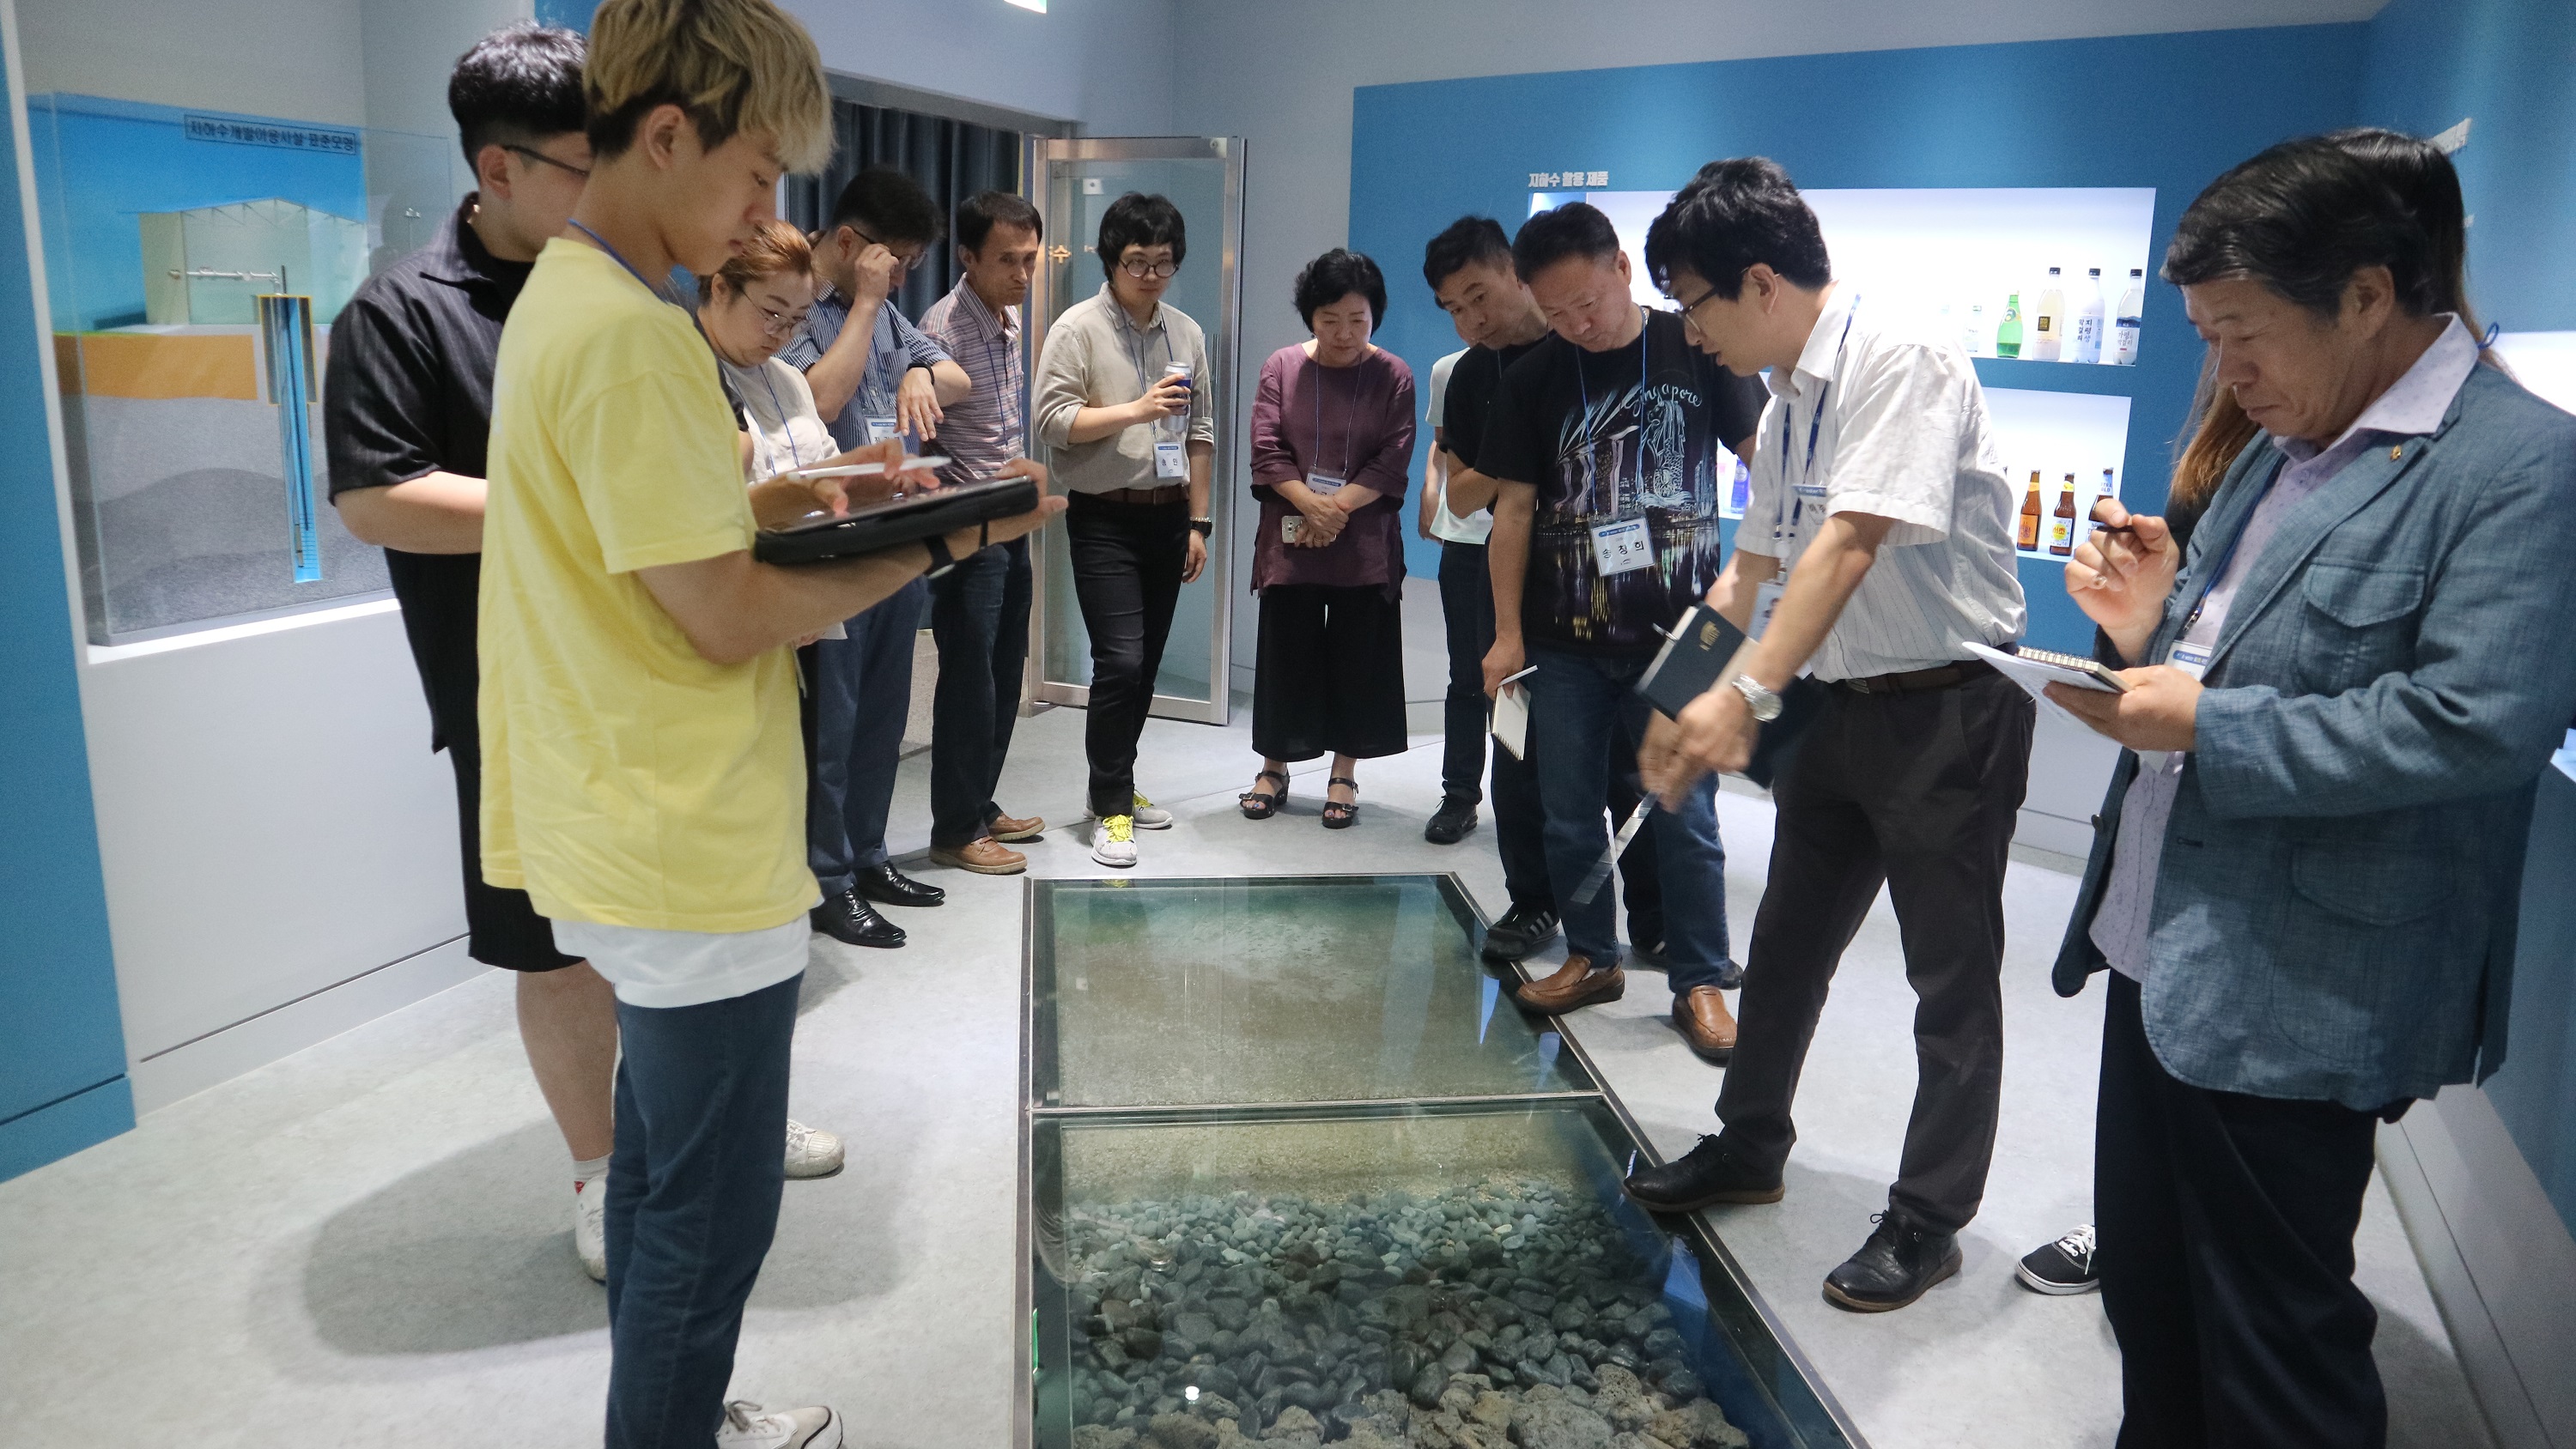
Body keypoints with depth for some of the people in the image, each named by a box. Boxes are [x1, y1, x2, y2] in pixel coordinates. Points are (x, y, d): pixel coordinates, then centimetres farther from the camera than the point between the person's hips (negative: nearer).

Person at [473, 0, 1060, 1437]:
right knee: (713, 1212, 5)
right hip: (697, 857, -10)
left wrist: (801, 496, 5)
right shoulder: (630, 332, -21)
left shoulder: (564, 298, 11)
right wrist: (930, 546, -12)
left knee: (664, 1167, 23)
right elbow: (726, 619, -21)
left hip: (630, 834, 10)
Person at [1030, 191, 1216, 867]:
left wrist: (1198, 521, 10)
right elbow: (1052, 419, -12)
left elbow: (1200, 433, 13)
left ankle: (1115, 785, 26)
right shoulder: (1078, 328, -4)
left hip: (1167, 516, 5)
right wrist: (1136, 410, -21)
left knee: (1146, 663, 11)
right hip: (1105, 519, -5)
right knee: (1119, 660, -12)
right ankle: (1111, 809, -1)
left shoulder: (1187, 333, 11)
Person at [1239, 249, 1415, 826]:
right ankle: (1274, 768, 21)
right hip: (1289, 540, 1)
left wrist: (1337, 506, -16)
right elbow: (1266, 451, -3)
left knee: (1358, 658, 4)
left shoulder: (1393, 376, 0)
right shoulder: (1282, 367, 2)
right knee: (1284, 653, 7)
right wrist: (1310, 505, -16)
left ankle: (1344, 775, 17)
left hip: (1365, 545, 0)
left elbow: (1392, 461, -6)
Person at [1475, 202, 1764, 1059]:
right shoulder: (1533, 380, 1)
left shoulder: (1696, 350, -3)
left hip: (1676, 633, -2)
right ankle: (1591, 958, 27)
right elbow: (1514, 507, 2)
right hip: (1566, 640, 2)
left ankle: (1700, 981, 15)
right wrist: (1507, 633, 0)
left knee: (1684, 815, 1)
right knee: (1569, 812, 10)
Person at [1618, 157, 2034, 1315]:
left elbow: (1853, 541, -29)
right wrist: (1682, 710, 10)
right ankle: (1749, 1146, 36)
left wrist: (1748, 694, -34)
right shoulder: (1788, 399, 7)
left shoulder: (1902, 358, -19)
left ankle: (1927, 1220, 19)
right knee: (1785, 945, 18)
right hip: (1843, 703, 9)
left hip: (1950, 707, -9)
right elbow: (1752, 569, 13)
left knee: (1951, 978, 5)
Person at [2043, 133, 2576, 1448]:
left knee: (2271, 1341, 8)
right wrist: (2152, 630, 0)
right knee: (2143, 1287, 21)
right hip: (2162, 955, 8)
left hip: (2292, 998, -8)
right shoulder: (2280, 450, 13)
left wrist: (2204, 726, -21)